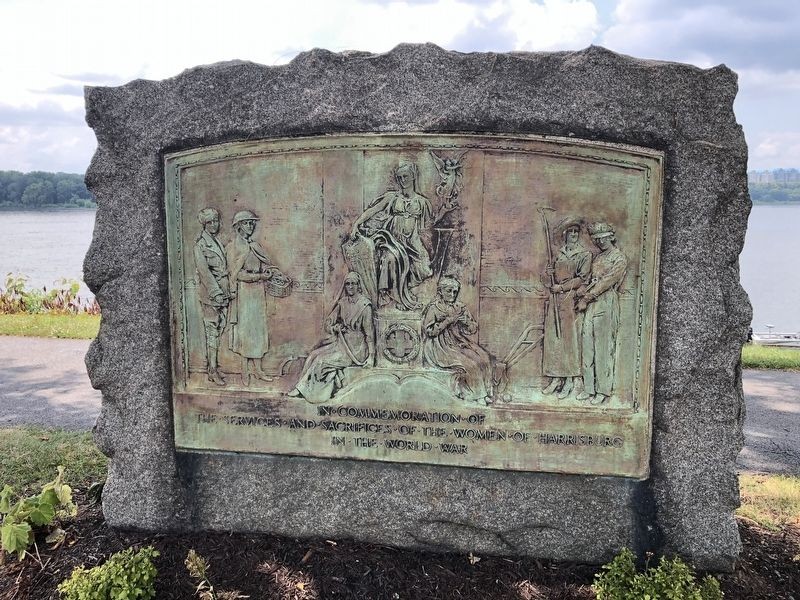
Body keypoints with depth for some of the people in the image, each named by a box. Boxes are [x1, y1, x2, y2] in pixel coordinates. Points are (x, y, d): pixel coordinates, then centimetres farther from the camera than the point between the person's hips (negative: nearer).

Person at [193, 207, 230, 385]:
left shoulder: (219, 241, 14)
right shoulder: (200, 244, -8)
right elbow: (204, 270, -14)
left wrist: (227, 290, 11)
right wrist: (216, 292, -18)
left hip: (223, 289, 7)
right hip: (210, 290, -7)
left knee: (219, 328, 9)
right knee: (212, 329, -4)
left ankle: (211, 366, 18)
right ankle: (213, 370, 0)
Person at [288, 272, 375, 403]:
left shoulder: (364, 305, -11)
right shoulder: (342, 303, 8)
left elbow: (369, 331, -10)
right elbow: (328, 323, 13)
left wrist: (371, 356, -12)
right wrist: (334, 328, -10)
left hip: (355, 347, -6)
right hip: (340, 341, 6)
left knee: (323, 359, -20)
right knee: (315, 355, -16)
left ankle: (302, 389, -9)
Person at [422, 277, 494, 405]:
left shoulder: (460, 307, 12)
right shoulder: (433, 308, -3)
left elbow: (474, 329, 13)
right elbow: (429, 331, -13)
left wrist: (466, 321, -9)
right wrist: (448, 320, -16)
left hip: (459, 342, 6)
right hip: (441, 347, -6)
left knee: (484, 357, -18)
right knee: (468, 364, -25)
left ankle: (485, 391, -14)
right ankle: (474, 395, -12)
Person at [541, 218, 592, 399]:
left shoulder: (584, 254, 1)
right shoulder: (559, 253, 16)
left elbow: (582, 278, -7)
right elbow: (550, 275, 18)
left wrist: (561, 287, -11)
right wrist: (549, 274, -4)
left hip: (571, 299, -5)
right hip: (555, 299, 5)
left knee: (569, 338, -6)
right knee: (552, 337, 3)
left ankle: (570, 380, -1)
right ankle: (556, 378, 9)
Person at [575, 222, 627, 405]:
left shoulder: (619, 258, -4)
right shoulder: (597, 257, 20)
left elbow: (607, 281, -12)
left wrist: (586, 297, -13)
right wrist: (583, 289, -6)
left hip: (606, 303, -7)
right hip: (591, 304, 7)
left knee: (604, 348, -5)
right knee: (587, 346, 6)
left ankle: (604, 390, 2)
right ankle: (589, 388, 13)